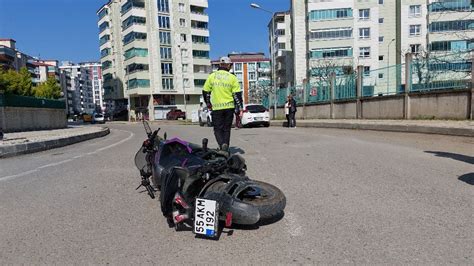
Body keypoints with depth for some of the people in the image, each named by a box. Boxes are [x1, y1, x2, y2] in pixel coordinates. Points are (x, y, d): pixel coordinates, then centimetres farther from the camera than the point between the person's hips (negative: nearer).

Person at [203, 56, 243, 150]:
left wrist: (208, 104, 22)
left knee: (218, 129, 7)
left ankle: (222, 144, -18)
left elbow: (205, 92, 7)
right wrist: (240, 108, 2)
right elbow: (237, 94, -3)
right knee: (227, 129, 12)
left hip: (216, 107, 0)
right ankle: (225, 149, 14)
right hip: (229, 107, 1)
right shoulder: (232, 77, 0)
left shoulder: (212, 76, 3)